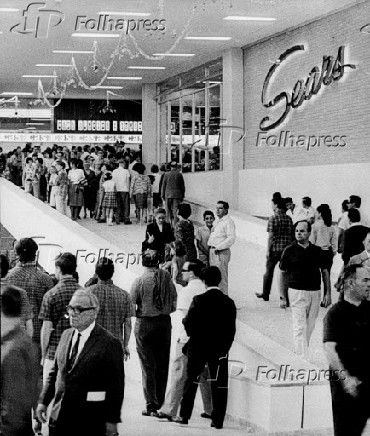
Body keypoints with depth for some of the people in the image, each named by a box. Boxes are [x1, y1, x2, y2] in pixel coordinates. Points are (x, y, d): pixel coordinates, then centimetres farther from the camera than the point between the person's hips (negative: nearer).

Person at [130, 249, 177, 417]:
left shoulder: (139, 281, -9)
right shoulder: (167, 279, -1)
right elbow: (174, 306, 4)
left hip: (145, 324, -3)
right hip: (164, 323, 3)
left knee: (148, 367, 3)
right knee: (162, 366, 12)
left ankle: (151, 405, 1)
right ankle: (160, 404, 19)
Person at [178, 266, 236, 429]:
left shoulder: (199, 300, -11)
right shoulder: (228, 302, -2)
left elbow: (189, 323, -9)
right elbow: (231, 330, 0)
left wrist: (193, 339, 11)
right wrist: (225, 347, 11)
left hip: (198, 348, -1)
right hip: (220, 349, 1)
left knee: (191, 381, 11)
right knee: (219, 385, 5)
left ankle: (184, 415, 13)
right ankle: (218, 420, 3)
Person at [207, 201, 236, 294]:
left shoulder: (228, 222, -9)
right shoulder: (218, 222, 20)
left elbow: (231, 238, -19)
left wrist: (219, 247, -21)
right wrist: (211, 247, 13)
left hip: (221, 253, -9)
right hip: (212, 252, 9)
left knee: (221, 277, -8)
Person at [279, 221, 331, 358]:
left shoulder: (317, 250, 6)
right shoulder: (289, 251, -2)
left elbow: (325, 272, 12)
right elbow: (282, 274, 3)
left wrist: (328, 293, 5)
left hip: (315, 292, 4)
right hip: (297, 291, -4)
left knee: (310, 326, 11)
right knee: (300, 327, -7)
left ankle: (299, 351, 27)